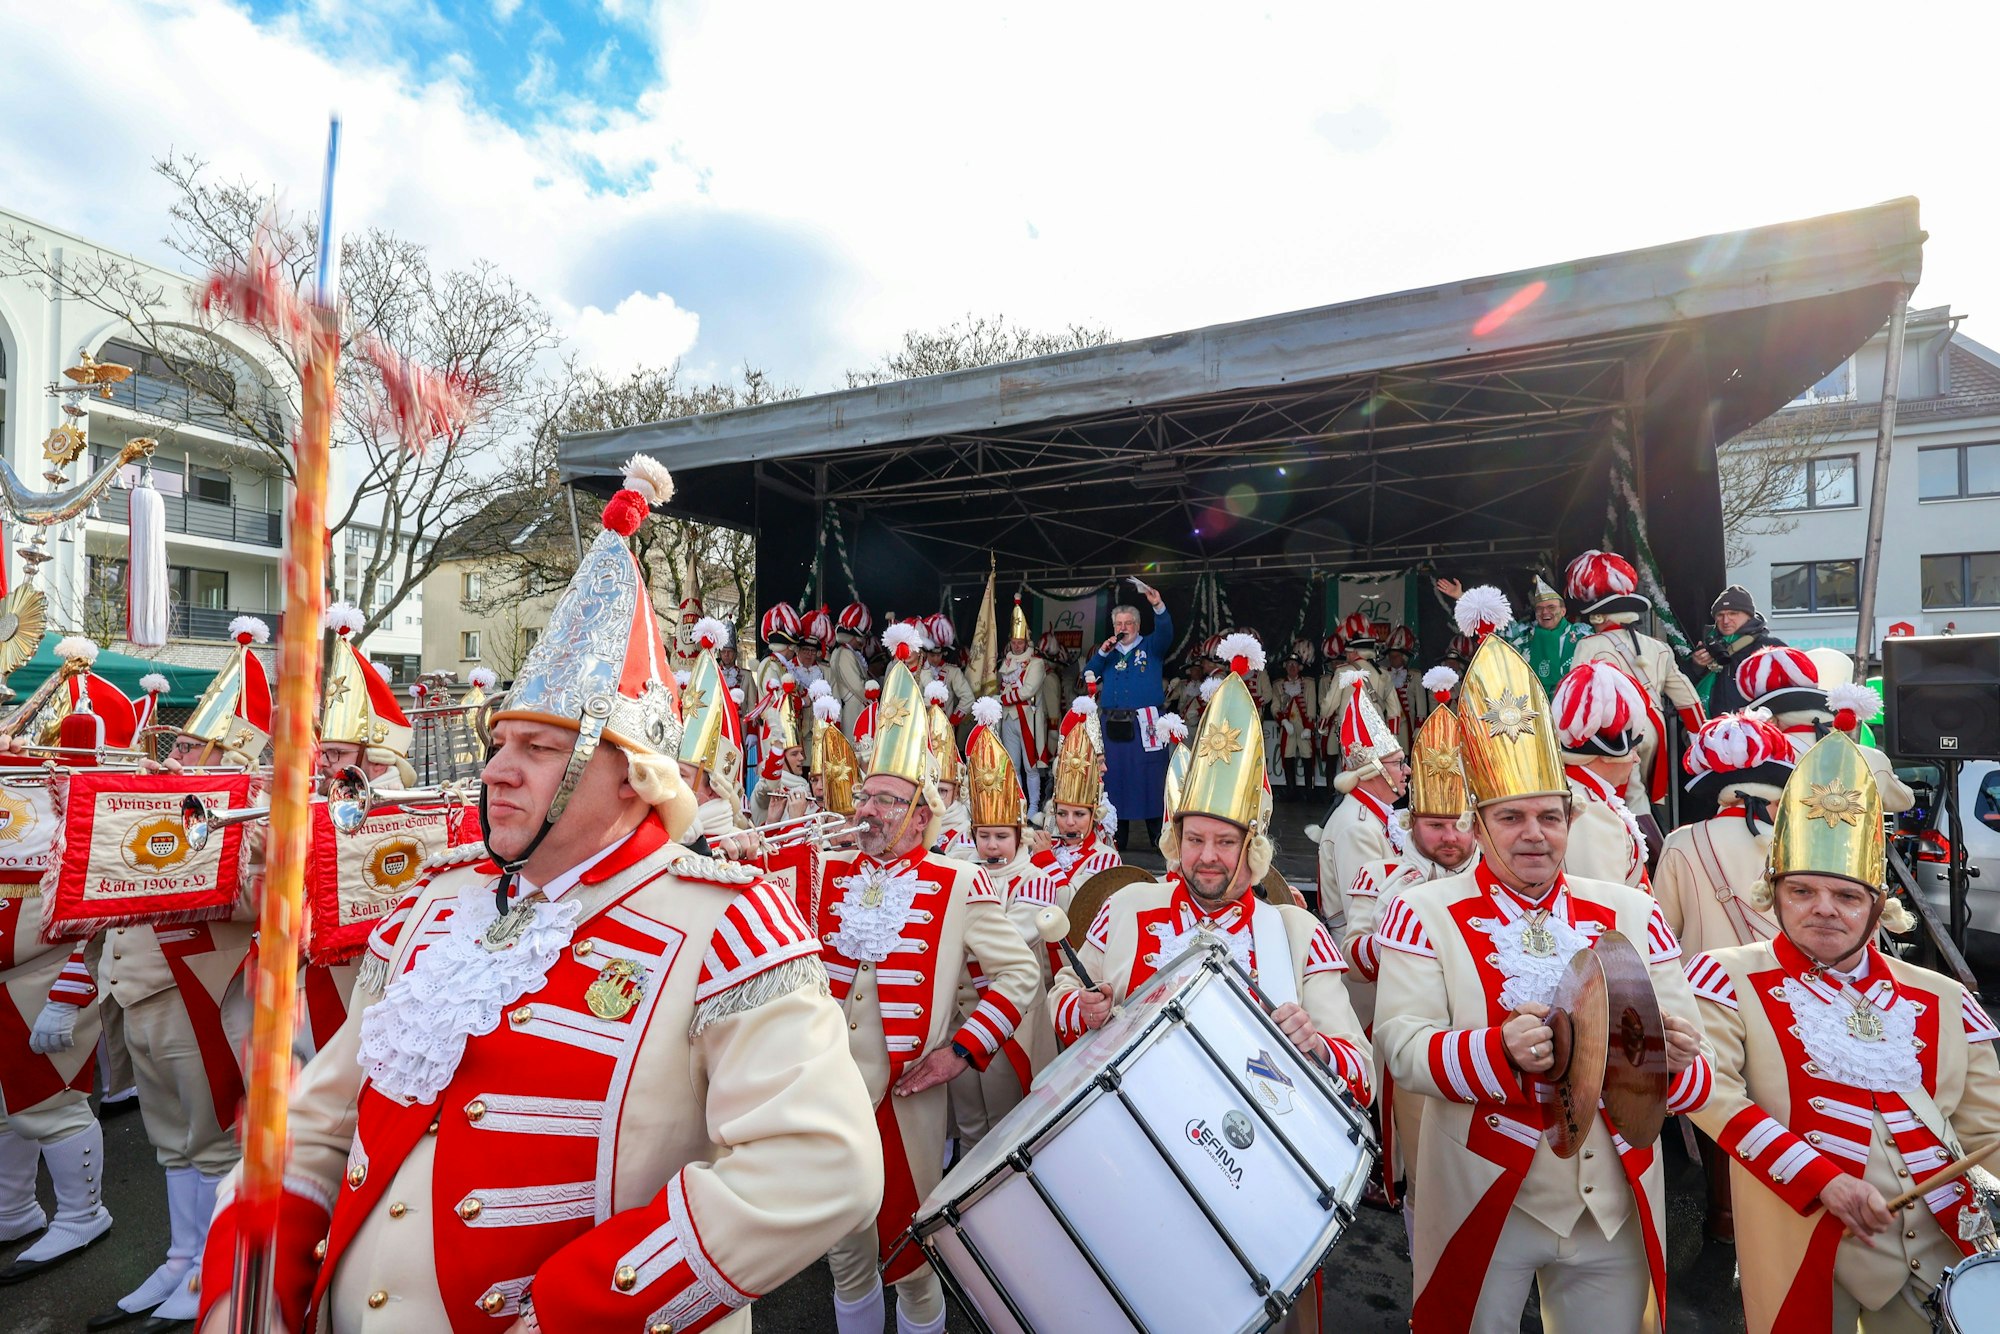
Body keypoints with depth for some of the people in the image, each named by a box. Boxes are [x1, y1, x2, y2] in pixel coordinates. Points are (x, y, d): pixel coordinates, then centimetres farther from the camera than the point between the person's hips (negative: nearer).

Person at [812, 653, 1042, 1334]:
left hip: (906, 1102, -3)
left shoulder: (960, 885, -10)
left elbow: (1020, 971, -6)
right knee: (847, 1257, 21)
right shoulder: (827, 874, 0)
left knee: (913, 1258, 15)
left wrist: (962, 1049, -12)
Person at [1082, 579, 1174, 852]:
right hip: (1112, 724, 4)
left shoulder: (1150, 647, 8)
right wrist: (1102, 652, -2)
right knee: (1114, 778, 4)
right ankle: (1116, 838, 12)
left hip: (1145, 723, -4)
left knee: (1150, 778, -6)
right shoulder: (1108, 652, 19)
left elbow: (1165, 633, -11)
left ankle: (1159, 837, 1)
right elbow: (1088, 676, 11)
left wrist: (1159, 606, -28)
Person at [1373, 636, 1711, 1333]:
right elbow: (1403, 1049, -19)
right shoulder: (1425, 915, -10)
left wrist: (1673, 1057, -21)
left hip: (1617, 1211, 4)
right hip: (1484, 1205, -3)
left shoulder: (1631, 911, 3)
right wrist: (1503, 1049, -35)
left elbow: (1691, 1073, 1)